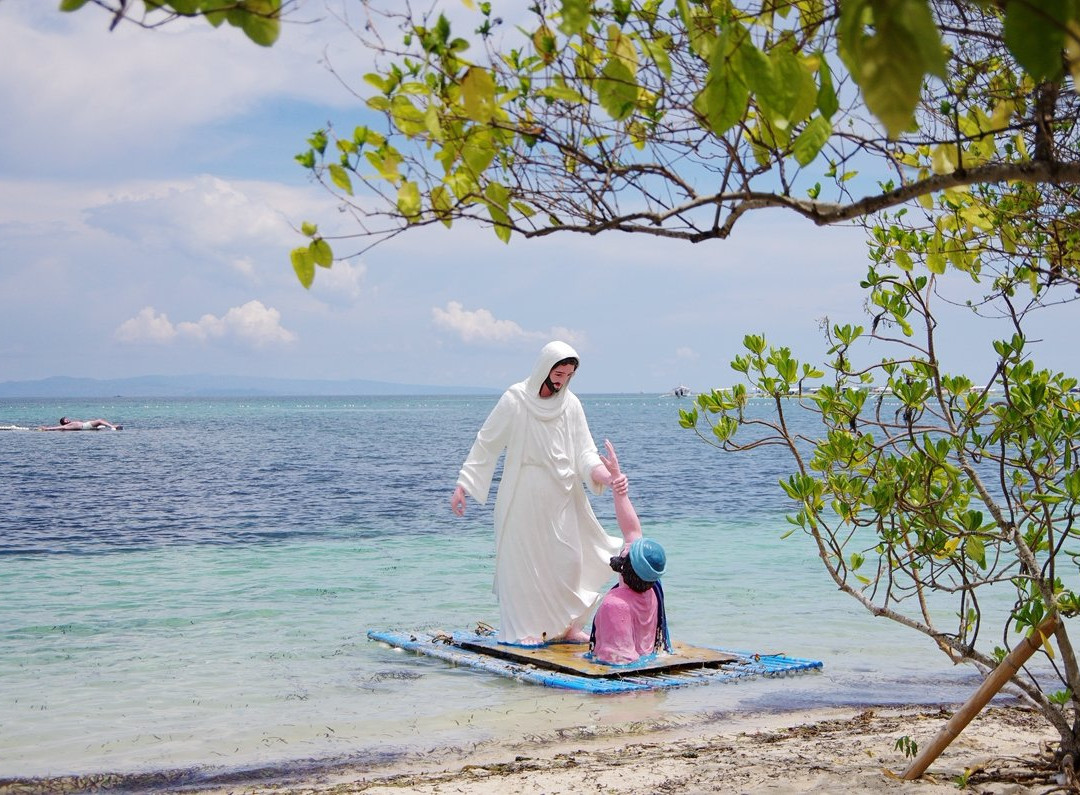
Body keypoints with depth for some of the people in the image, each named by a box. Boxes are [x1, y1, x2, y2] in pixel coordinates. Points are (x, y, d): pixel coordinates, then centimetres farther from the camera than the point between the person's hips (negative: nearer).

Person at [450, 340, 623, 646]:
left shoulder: (571, 404, 3)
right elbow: (486, 444, -4)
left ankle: (565, 626, 18)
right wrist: (463, 484, -8)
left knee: (569, 560, 4)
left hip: (560, 496, 4)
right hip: (523, 494, -4)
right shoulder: (515, 400, -9)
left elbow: (584, 449, 1)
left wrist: (596, 469, -21)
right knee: (523, 559, 1)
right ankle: (523, 628, 11)